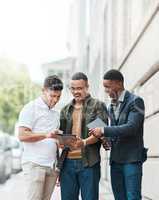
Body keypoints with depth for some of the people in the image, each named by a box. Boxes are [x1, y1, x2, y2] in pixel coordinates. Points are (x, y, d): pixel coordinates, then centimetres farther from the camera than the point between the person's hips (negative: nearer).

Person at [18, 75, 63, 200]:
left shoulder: (56, 113, 19)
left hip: (52, 166, 6)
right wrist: (46, 135, -23)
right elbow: (22, 135, -13)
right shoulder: (31, 108, -3)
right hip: (35, 164, -6)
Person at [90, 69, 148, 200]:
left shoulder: (135, 101, -7)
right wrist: (107, 140, 2)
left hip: (132, 159, -7)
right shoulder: (112, 107, 17)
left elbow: (131, 127, -19)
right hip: (115, 160, 7)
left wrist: (103, 131, -18)